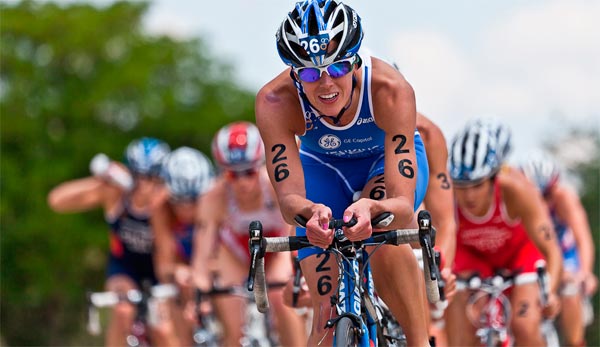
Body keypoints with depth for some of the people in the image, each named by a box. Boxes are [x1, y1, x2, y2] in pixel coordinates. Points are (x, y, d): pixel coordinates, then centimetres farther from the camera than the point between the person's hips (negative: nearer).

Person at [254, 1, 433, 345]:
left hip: (386, 159, -1)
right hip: (323, 167, 1)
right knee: (328, 316, -11)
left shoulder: (391, 89, -39)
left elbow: (403, 204, -43)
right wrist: (311, 212, -62)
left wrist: (372, 209, -66)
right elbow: (288, 197, -38)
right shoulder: (275, 101, -35)